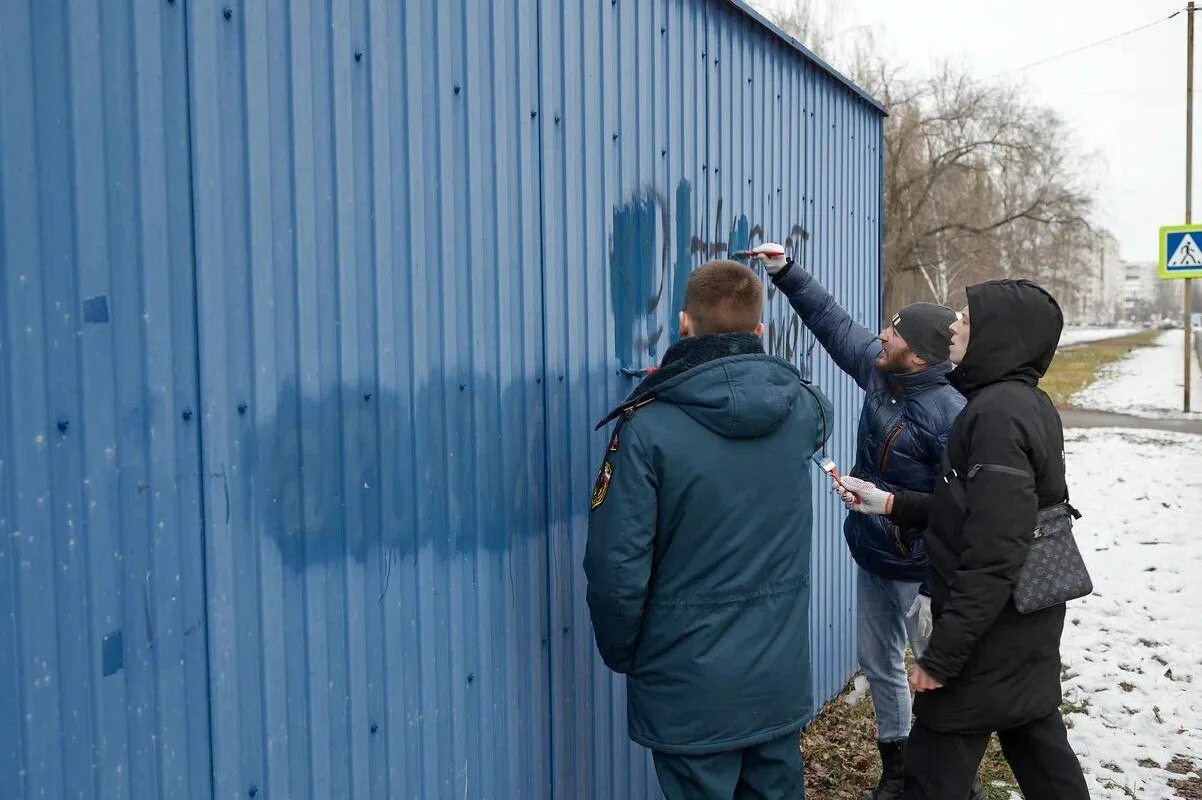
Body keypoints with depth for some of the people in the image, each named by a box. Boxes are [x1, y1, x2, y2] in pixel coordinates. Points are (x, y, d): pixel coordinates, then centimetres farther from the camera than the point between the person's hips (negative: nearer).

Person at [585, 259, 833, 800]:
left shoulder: (649, 427, -19)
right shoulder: (802, 408, -3)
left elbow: (617, 569, -19)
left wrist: (621, 654, 0)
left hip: (691, 689, -4)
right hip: (781, 676, 5)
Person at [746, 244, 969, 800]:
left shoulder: (950, 416, -27)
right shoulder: (878, 371, -4)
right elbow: (834, 322, 11)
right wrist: (786, 273, 8)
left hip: (919, 571, -8)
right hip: (872, 558, 8)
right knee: (878, 664, 19)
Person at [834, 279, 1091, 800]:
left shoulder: (998, 413, -23)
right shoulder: (1028, 404, 7)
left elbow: (992, 558, -27)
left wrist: (941, 656, -22)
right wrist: (891, 503, 5)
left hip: (992, 637, -10)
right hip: (1029, 628, 10)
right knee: (1041, 757, 22)